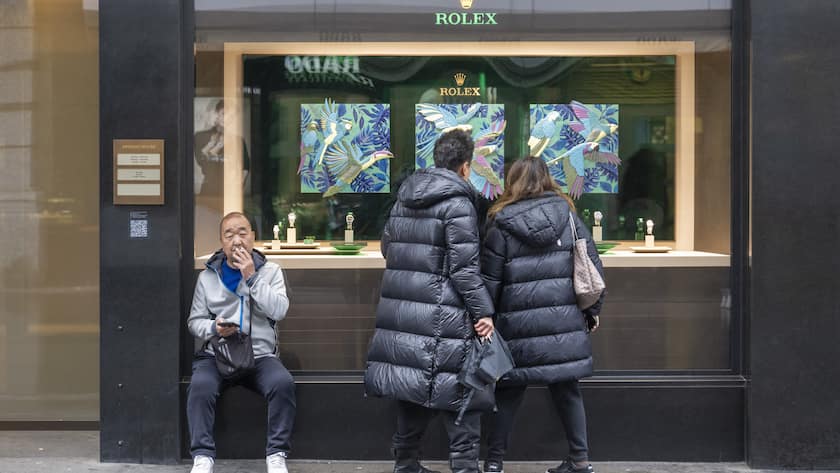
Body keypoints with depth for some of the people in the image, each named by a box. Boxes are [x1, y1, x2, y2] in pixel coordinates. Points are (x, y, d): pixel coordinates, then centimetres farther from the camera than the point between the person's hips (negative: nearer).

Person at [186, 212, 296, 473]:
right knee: (200, 386, -31)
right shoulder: (207, 276, 9)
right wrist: (213, 328, -12)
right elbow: (195, 321, 11)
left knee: (283, 383, -31)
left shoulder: (270, 271, 8)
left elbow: (279, 311, -8)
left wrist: (251, 277, -14)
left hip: (260, 354, 0)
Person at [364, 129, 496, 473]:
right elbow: (464, 266, -16)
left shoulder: (404, 198, 13)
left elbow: (387, 247, 23)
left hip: (402, 310, 8)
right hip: (442, 318, -7)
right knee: (460, 393, 0)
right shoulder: (457, 203, -11)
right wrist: (483, 312, -12)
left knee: (412, 386, 16)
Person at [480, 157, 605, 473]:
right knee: (567, 388, 13)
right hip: (565, 323, 2)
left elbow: (489, 281, -2)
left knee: (508, 391, 8)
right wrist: (592, 310, 14)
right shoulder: (567, 215, 3)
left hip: (518, 325, -2)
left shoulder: (502, 225, -3)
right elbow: (592, 266, 4)